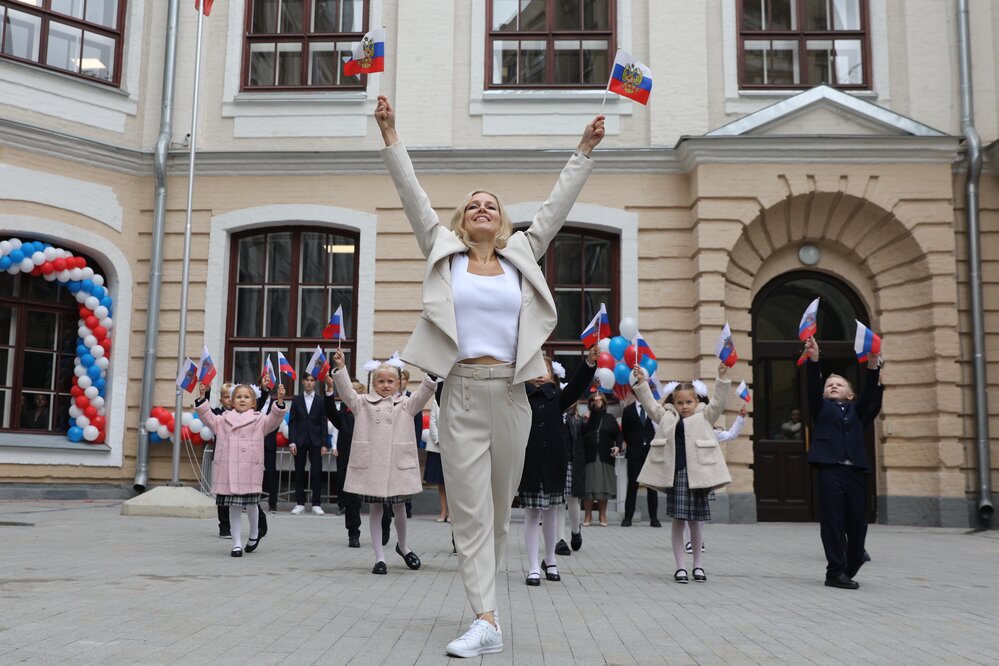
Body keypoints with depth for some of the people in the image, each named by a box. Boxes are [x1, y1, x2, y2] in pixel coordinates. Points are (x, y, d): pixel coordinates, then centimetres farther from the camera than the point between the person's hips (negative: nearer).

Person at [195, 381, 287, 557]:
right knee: (234, 507, 4)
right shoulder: (223, 419, 13)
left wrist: (280, 401, -22)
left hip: (250, 471, -2)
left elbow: (273, 419, -7)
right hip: (228, 471, 2)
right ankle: (237, 544, 12)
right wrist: (202, 397, -4)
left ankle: (254, 534, 32)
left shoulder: (259, 420, 6)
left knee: (251, 504, 4)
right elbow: (208, 417, 9)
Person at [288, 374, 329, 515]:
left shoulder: (320, 400, 4)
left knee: (317, 472, -3)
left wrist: (324, 444, -4)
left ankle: (316, 504, 4)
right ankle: (300, 504, 9)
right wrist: (291, 442, -4)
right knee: (299, 472, 3)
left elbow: (324, 423, 2)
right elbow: (292, 422, 5)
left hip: (315, 441, -1)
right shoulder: (296, 400, 7)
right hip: (300, 440, 1)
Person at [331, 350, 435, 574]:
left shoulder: (406, 404, 7)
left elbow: (423, 395, -6)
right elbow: (346, 391, -5)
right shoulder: (363, 403, 6)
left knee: (399, 507, 13)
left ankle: (402, 546, 38)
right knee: (375, 509, 6)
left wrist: (432, 376, -22)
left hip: (398, 464, 1)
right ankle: (379, 557, 12)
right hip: (370, 465, -1)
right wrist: (340, 368, -18)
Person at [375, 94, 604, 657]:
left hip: (511, 392, 2)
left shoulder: (521, 256, 13)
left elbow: (556, 207, 13)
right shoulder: (444, 252, 9)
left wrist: (585, 151, 11)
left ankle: (486, 592, 28)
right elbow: (414, 198, 5)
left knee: (499, 506, 10)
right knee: (470, 507, -5)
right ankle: (487, 621, -6)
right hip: (462, 392, -2)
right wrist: (390, 136, -1)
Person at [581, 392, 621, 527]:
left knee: (604, 486, 2)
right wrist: (584, 422, -10)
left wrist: (618, 446, -7)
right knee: (588, 486, -1)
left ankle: (602, 515, 12)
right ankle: (588, 515, 7)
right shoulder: (585, 418, 8)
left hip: (605, 457, 1)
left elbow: (618, 435, 10)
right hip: (588, 457, -1)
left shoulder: (610, 419, 10)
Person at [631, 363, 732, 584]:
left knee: (695, 523, 6)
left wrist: (722, 378, -13)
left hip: (696, 475, -1)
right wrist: (641, 382, 2)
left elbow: (718, 402, -2)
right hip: (674, 474, 1)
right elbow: (649, 403, 12)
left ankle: (698, 566, 20)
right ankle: (680, 567, 9)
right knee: (678, 522, 3)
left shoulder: (704, 417, 9)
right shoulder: (667, 417, 14)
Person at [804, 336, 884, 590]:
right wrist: (814, 359, -16)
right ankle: (836, 572, -2)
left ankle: (849, 570, 19)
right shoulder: (821, 407, 15)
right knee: (833, 522, -5)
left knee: (857, 522, 4)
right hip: (830, 469, -3)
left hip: (855, 470, 3)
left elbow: (869, 394, 4)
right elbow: (812, 387, -1)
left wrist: (873, 367, -11)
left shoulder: (856, 410, 20)